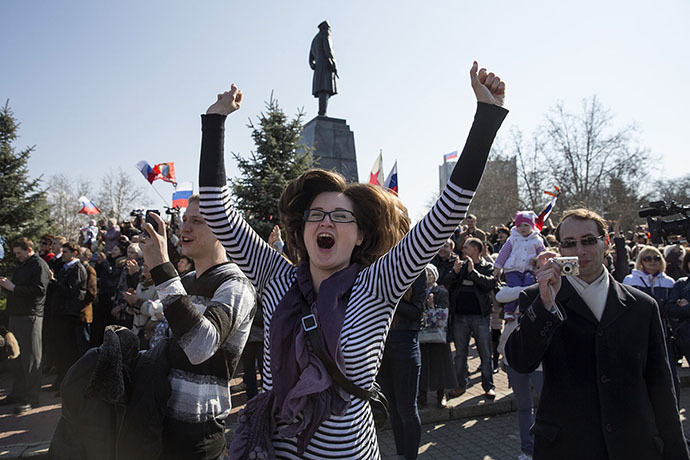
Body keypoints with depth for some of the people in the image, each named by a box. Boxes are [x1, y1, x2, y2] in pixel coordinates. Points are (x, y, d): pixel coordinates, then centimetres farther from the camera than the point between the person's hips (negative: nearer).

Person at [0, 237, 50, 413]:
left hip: (30, 316, -9)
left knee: (31, 358, -3)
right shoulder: (21, 265, 19)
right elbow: (16, 291, 23)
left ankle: (31, 398, 3)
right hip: (16, 314, 9)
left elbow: (39, 290, -21)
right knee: (16, 356, 14)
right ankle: (17, 392, 25)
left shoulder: (39, 265, -8)